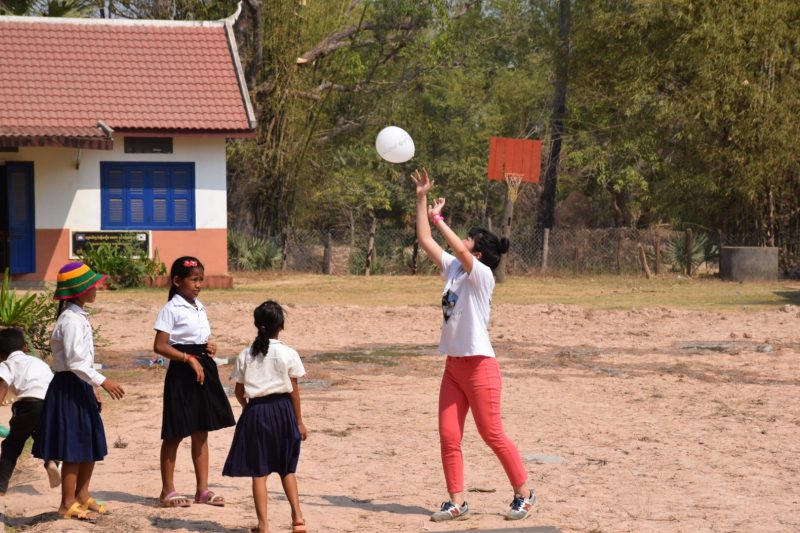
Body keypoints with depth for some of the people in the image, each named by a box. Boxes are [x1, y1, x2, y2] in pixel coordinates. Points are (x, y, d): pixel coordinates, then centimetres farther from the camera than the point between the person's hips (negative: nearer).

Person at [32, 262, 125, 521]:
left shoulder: (79, 316, 13)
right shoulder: (71, 320, -18)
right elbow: (75, 362, -23)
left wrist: (93, 389, 20)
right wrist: (102, 381, -25)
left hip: (80, 386, 10)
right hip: (68, 387, -10)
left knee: (92, 445, 15)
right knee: (73, 447, -2)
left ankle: (82, 497, 26)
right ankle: (68, 504, 6)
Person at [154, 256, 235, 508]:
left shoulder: (199, 308, 12)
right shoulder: (171, 309, -10)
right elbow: (160, 346, -16)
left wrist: (211, 347, -1)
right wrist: (189, 358, -21)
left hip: (203, 369, 7)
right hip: (181, 374, -7)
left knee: (201, 432, 10)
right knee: (175, 433, 0)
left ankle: (203, 489, 16)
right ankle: (167, 490, 9)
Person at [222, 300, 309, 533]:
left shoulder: (245, 355, 0)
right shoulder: (288, 354, -6)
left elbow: (239, 391, 5)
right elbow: (294, 391, -3)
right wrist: (299, 421, 6)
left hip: (255, 411, 0)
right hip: (282, 409, 0)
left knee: (258, 471, 5)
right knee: (287, 469, 16)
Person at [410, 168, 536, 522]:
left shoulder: (481, 275, -11)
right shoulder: (453, 268, 10)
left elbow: (460, 250, -30)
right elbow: (425, 241, 12)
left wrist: (438, 219, -21)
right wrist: (421, 199, 8)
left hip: (479, 365, -8)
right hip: (453, 364, 8)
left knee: (493, 435, -2)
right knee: (448, 437, 2)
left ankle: (524, 493, 11)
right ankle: (456, 502, 7)